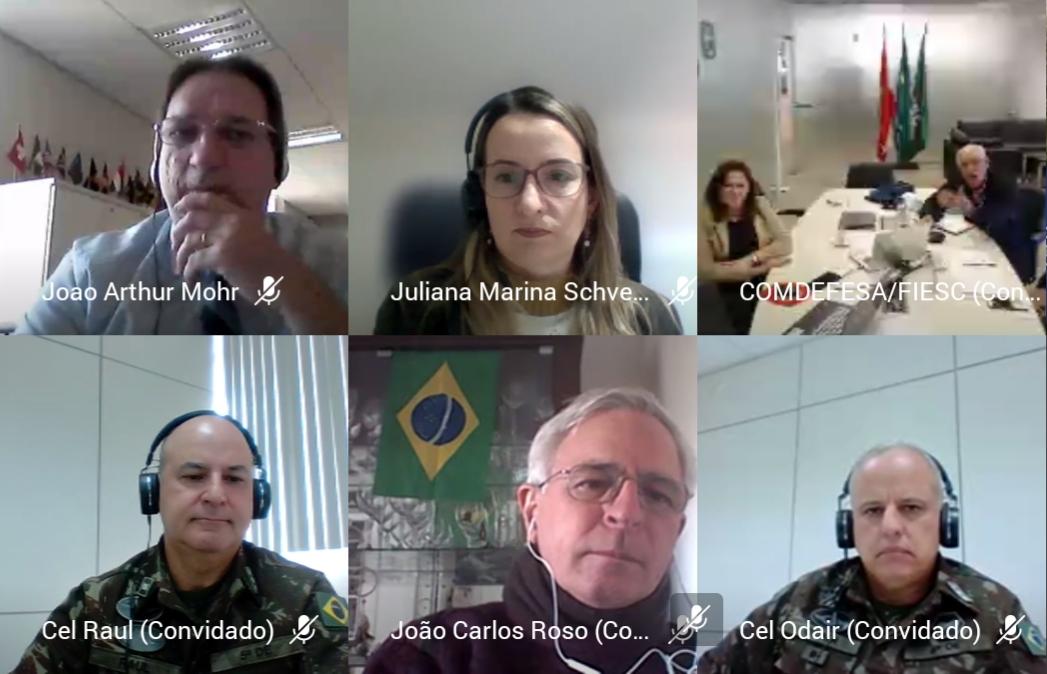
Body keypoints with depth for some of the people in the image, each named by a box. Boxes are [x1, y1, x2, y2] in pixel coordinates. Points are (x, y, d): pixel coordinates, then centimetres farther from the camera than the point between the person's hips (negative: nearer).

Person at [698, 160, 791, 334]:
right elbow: (705, 270, -15)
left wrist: (752, 259, -19)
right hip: (731, 289, -2)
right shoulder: (705, 217, -10)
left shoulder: (760, 205, -1)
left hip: (768, 280, 2)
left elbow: (785, 243, -4)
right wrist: (759, 268, -17)